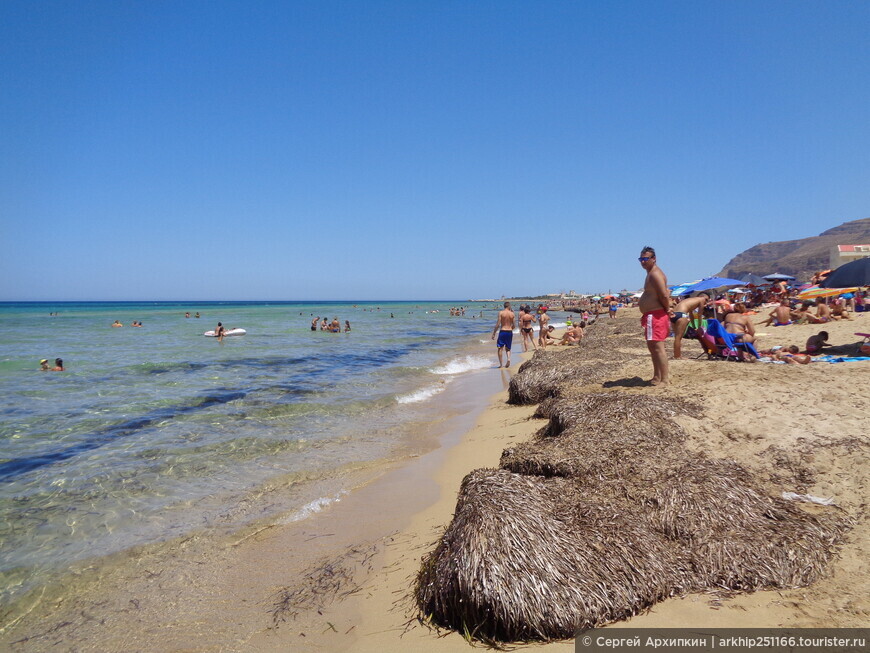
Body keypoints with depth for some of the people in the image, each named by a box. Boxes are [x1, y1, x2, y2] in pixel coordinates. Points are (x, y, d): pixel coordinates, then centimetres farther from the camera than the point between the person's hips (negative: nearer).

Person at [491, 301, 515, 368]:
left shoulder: (501, 313, -6)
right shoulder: (512, 314, 3)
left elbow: (498, 324, -9)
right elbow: (513, 325, 6)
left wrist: (494, 333, -3)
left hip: (502, 331, -3)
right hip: (510, 332, 3)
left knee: (500, 348, 4)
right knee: (508, 348, 16)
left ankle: (500, 364, 1)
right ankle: (509, 358, -10)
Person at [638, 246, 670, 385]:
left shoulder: (655, 274, -15)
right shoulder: (651, 273, 19)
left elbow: (664, 296, -22)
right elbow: (664, 296, 24)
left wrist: (666, 310, -9)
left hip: (655, 315, -12)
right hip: (652, 315, 12)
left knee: (658, 348, -10)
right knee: (652, 347, 18)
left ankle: (664, 380, -7)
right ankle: (657, 377, 28)